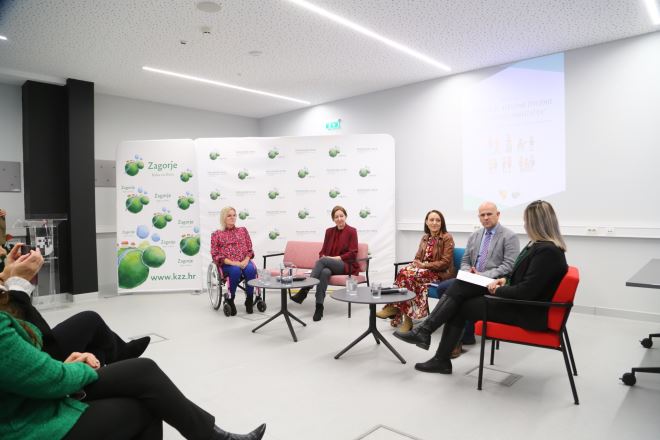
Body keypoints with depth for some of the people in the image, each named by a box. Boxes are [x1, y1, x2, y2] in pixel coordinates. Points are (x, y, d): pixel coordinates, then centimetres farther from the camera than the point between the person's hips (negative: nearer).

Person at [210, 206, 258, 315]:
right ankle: (230, 300, -16)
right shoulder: (217, 234, 9)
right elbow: (215, 255, 1)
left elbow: (249, 249, 14)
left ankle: (249, 300, -15)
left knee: (251, 269, -33)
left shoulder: (242, 230, 17)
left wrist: (246, 260, -9)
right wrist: (233, 263, -14)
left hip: (244, 262, 2)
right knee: (236, 270, -37)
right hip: (227, 264, -2)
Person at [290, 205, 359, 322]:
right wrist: (324, 257, -10)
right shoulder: (329, 231, 15)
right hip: (330, 265, 3)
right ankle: (319, 307, -38)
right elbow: (323, 251, 14)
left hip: (346, 265, -3)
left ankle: (304, 291, -35)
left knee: (322, 261, -33)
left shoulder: (352, 231, 1)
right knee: (324, 272, -36)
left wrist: (336, 258, -15)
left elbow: (353, 254, -5)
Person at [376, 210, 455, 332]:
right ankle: (395, 308, -28)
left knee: (409, 275, -31)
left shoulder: (447, 238, -4)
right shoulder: (425, 238, 16)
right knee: (404, 271, -27)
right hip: (423, 269, 6)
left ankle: (395, 308, -23)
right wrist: (417, 263, -9)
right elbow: (418, 258, 16)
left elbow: (445, 262, -11)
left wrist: (425, 265, -18)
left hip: (440, 273, -6)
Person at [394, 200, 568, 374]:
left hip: (529, 312, -9)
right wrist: (505, 281, 3)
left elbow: (526, 291, -26)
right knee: (461, 286, -5)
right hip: (520, 301, 9)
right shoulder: (540, 245, 9)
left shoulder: (547, 251, -22)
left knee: (461, 306, -6)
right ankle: (424, 330, -6)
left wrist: (497, 290, -12)